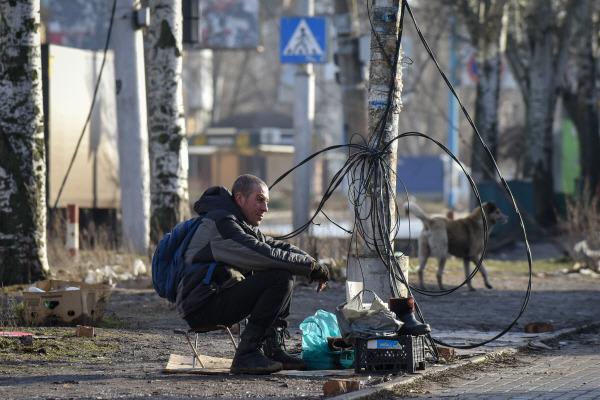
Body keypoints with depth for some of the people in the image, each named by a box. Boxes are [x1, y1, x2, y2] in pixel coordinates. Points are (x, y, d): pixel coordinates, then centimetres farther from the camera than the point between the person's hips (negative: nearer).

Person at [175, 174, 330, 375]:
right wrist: (311, 266, -15)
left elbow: (281, 247, 17)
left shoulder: (244, 227, 21)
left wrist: (312, 265, -2)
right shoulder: (221, 223, -13)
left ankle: (273, 349, 6)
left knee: (286, 273, 13)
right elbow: (266, 256, -22)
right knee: (280, 278, -21)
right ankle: (247, 355, -22)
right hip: (200, 308, -11)